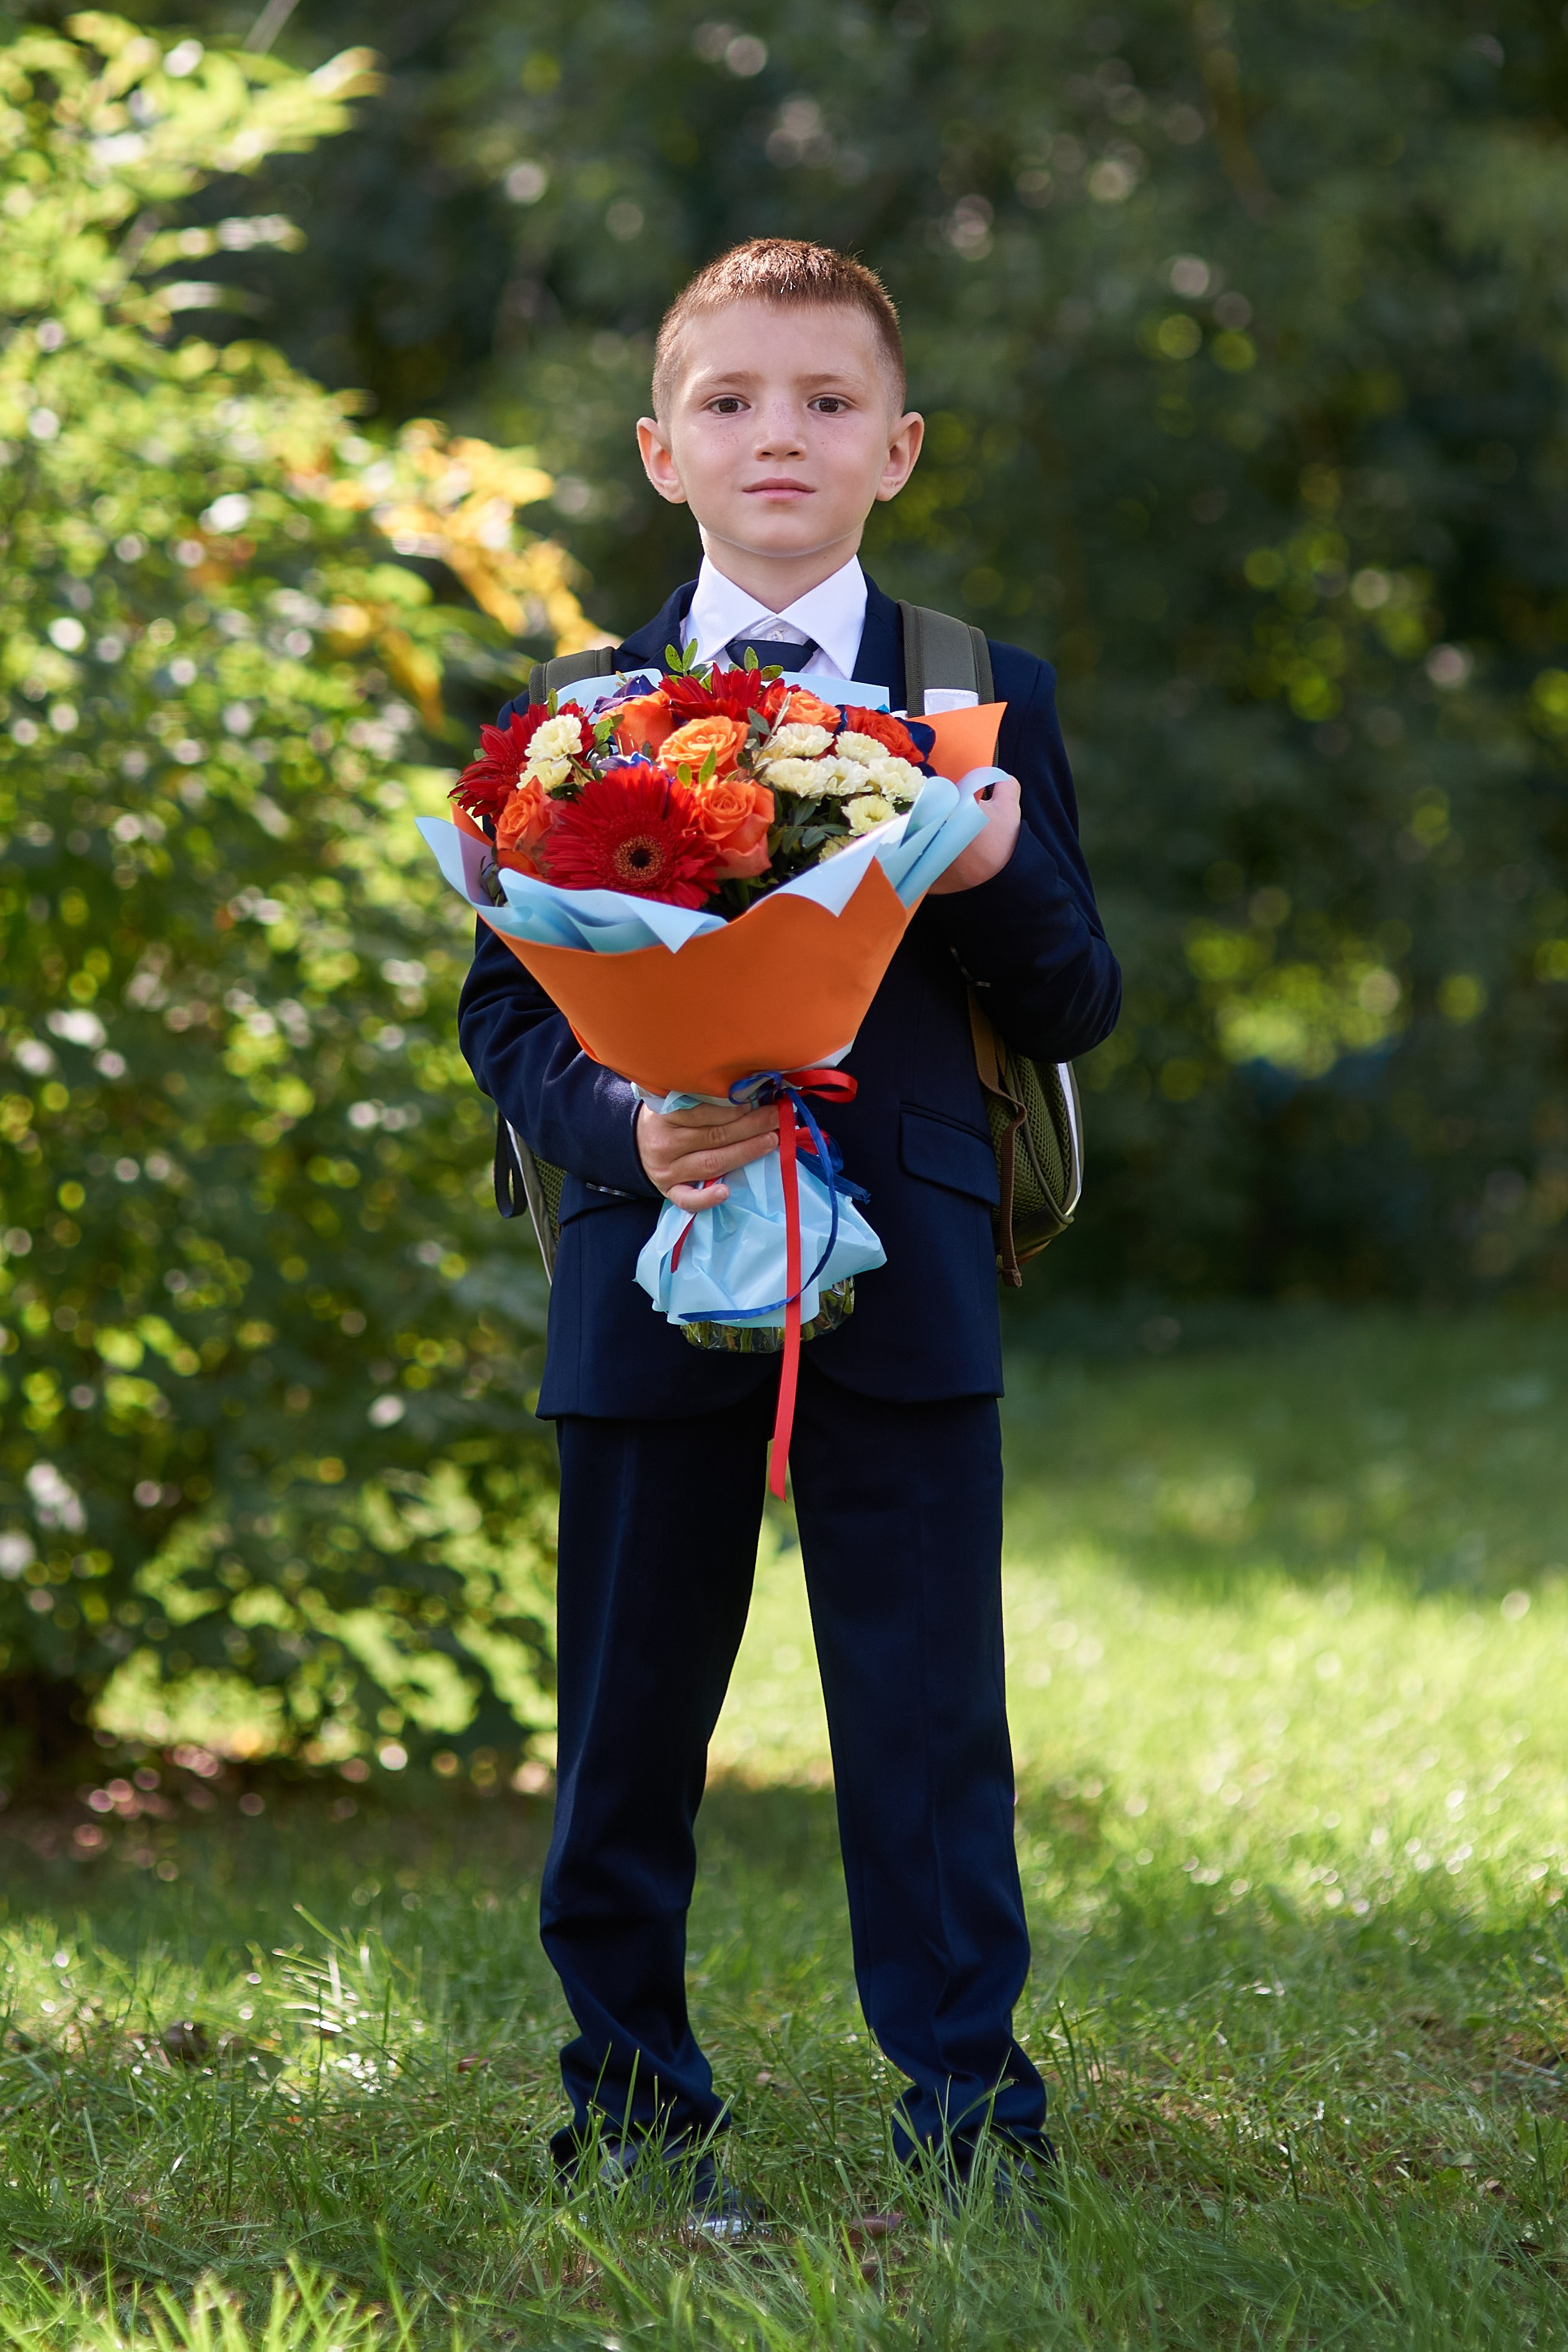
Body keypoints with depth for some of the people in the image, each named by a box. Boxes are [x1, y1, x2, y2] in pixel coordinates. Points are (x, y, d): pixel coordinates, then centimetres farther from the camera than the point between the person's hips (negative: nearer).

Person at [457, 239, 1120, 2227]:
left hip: (903, 1290, -1)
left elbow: (1076, 1011, 6)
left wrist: (1003, 884, -14)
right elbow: (506, 1001, 5)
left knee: (927, 1716, -1)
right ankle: (630, 2100, 21)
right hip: (650, 1275, 1)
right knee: (628, 1722, 7)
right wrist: (618, 1122, -15)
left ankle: (968, 2111, 9)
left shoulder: (989, 701, 7)